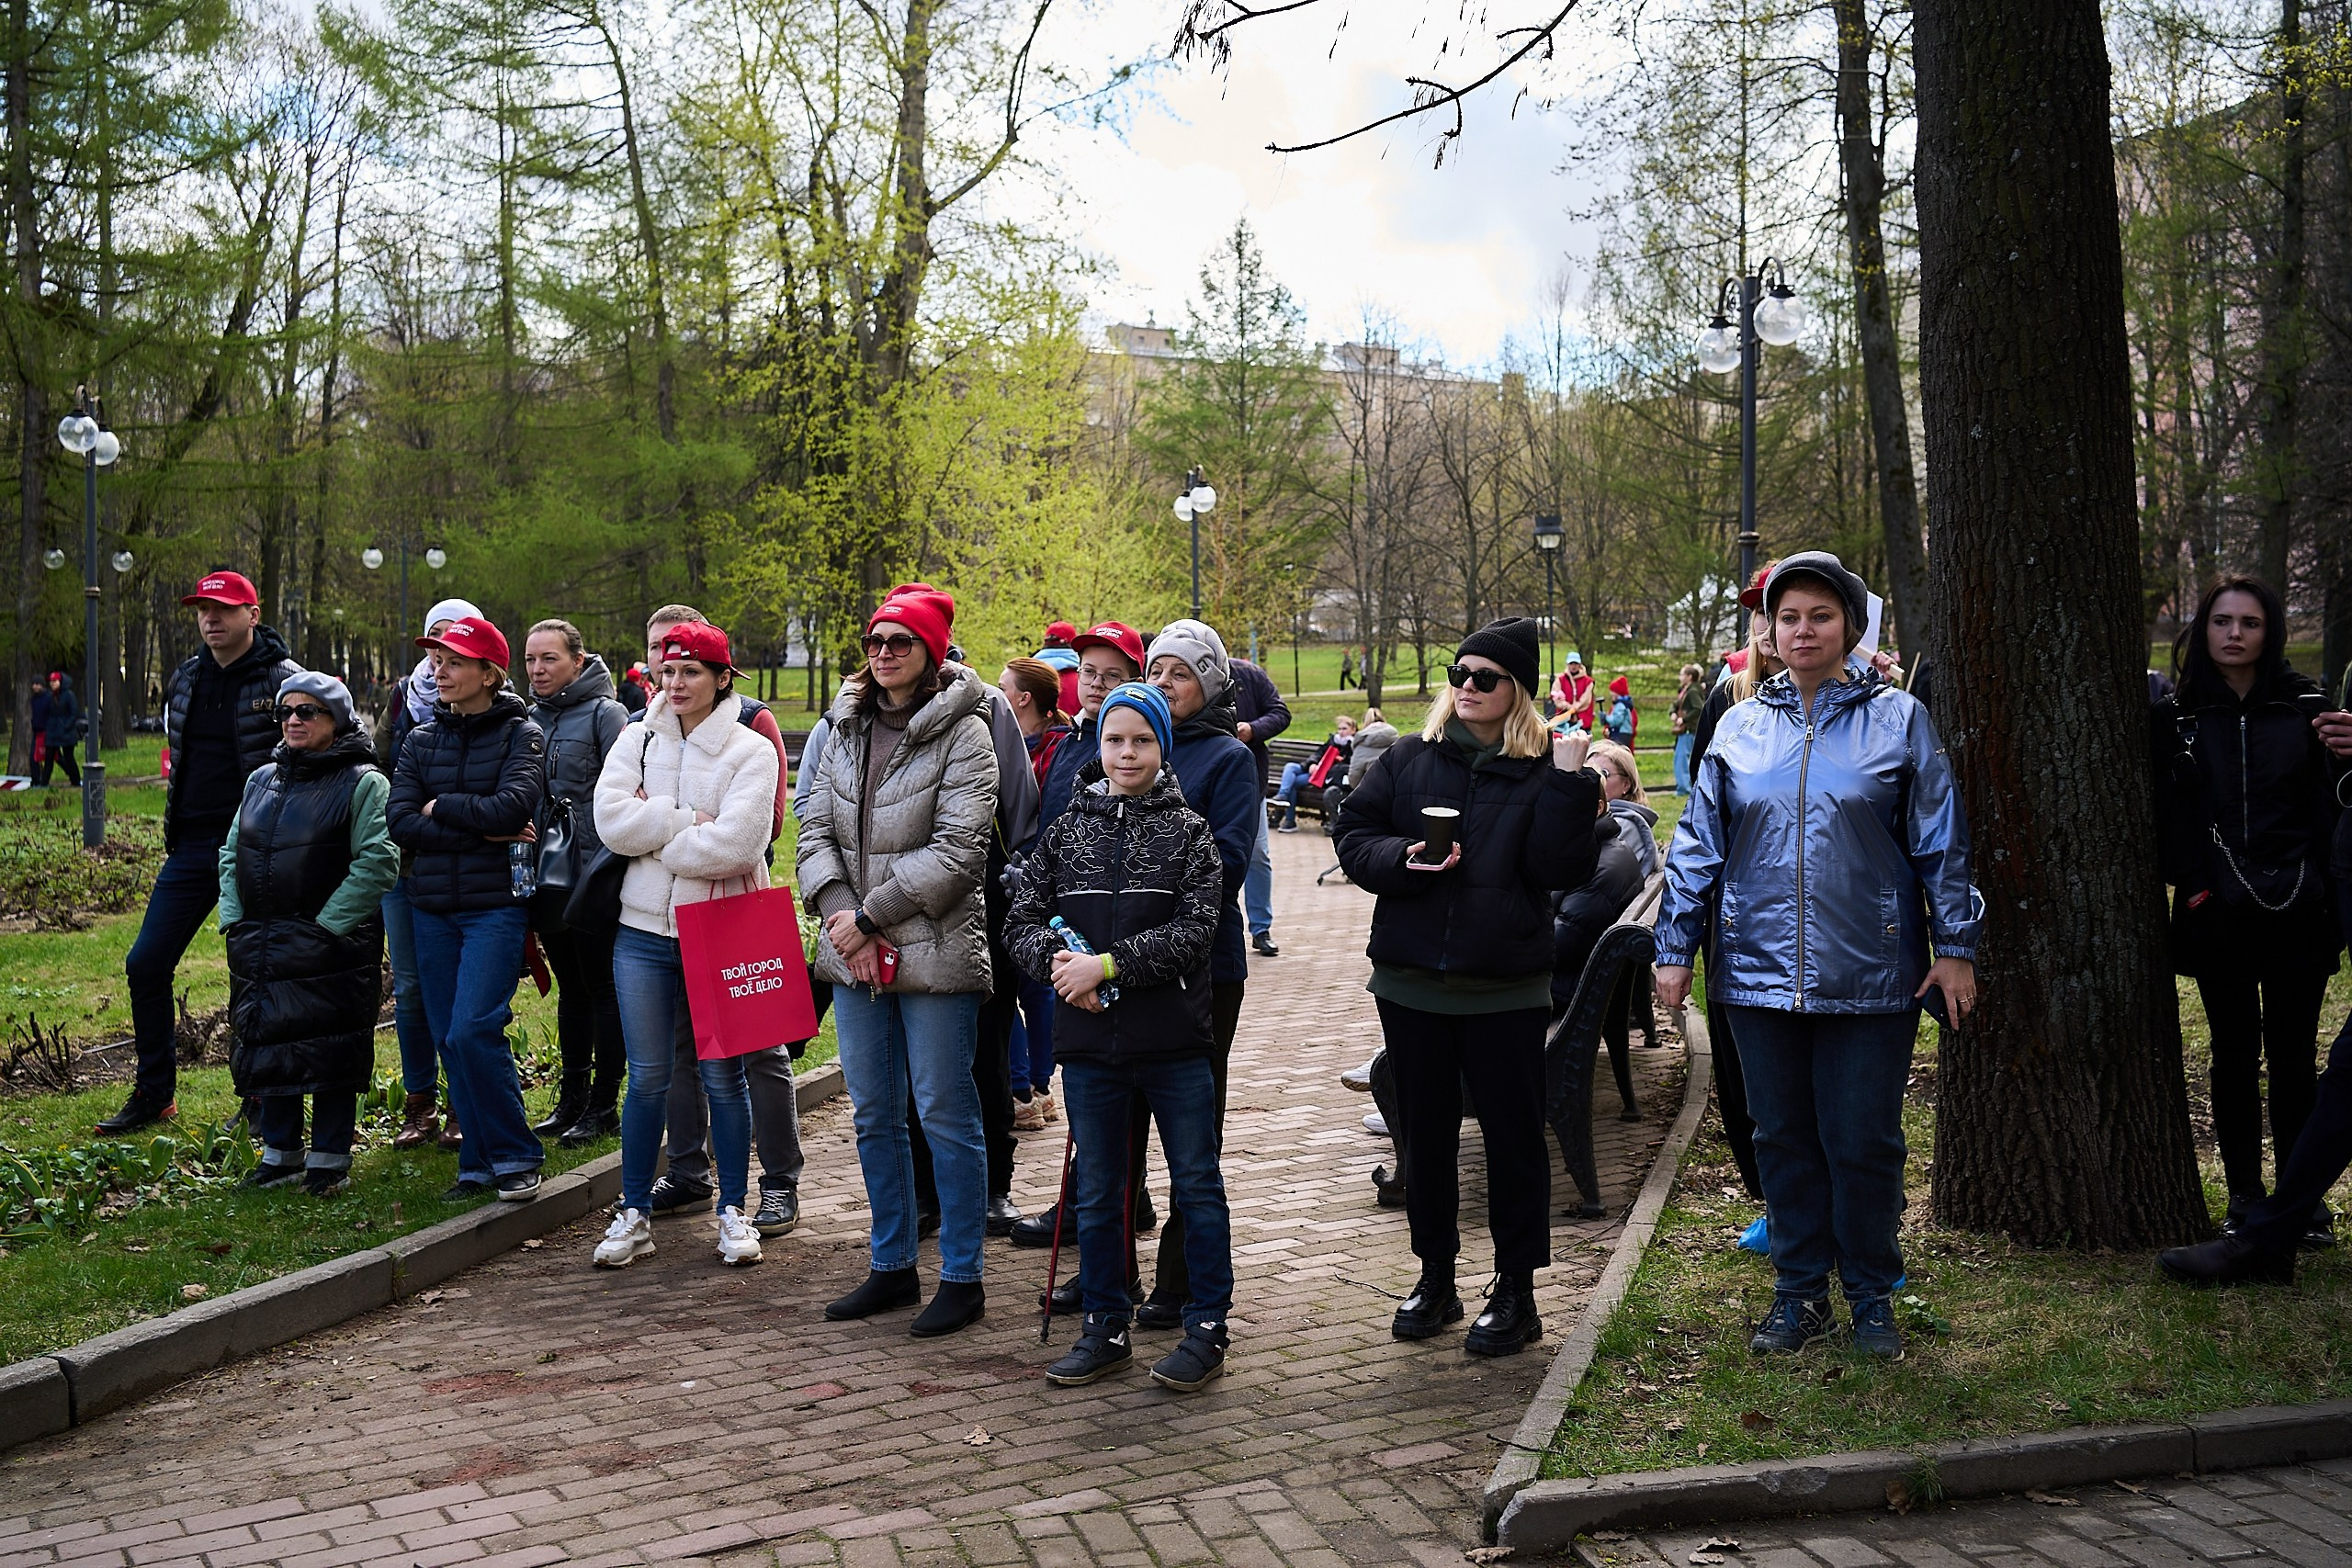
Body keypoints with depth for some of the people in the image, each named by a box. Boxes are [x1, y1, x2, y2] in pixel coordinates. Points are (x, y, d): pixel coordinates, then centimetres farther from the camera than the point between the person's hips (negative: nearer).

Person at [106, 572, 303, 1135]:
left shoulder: (285, 680, -8)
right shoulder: (184, 681, 11)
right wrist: (176, 827, 19)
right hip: (191, 846, 6)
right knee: (145, 964, 4)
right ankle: (154, 1094, 16)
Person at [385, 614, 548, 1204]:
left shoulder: (522, 734, 0)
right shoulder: (421, 740, 12)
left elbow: (511, 808, -17)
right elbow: (401, 824, -1)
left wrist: (440, 807, -4)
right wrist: (481, 829, -10)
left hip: (496, 905, -5)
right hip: (432, 909, 5)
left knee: (472, 1032, -16)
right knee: (449, 1039, 5)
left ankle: (515, 1158, -2)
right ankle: (479, 1165, 15)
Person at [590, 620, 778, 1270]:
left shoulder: (750, 751, -4)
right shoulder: (638, 739, 7)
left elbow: (734, 844, -18)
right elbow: (610, 819, -9)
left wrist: (653, 834, -10)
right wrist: (688, 819, -14)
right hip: (645, 930, 2)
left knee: (722, 1076, 5)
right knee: (647, 1077, 7)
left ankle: (734, 1211, 17)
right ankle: (634, 1214, 17)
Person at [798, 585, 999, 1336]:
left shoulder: (963, 734, -7)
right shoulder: (847, 730, 11)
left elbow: (957, 851, -15)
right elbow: (816, 830, 7)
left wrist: (869, 916, -15)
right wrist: (842, 918, -9)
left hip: (934, 955, -6)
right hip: (854, 958, 6)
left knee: (945, 1114, 0)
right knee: (874, 1115, 13)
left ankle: (962, 1277, 10)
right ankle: (892, 1266, 26)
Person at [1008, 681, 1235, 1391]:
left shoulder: (1188, 831, -2)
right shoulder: (1066, 830, 7)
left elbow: (1195, 930, -13)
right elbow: (1022, 920, 5)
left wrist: (1109, 965, -19)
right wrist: (1057, 960, -16)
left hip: (1174, 1040, -3)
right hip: (1090, 1040, 3)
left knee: (1197, 1186, 6)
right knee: (1097, 1194, 12)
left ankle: (1208, 1328, 18)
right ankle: (1106, 1329, 25)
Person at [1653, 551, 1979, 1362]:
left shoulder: (1897, 719, 0)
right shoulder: (1739, 728, 6)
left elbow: (1940, 841, 1)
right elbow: (1697, 845, 9)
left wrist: (1955, 946, -2)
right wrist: (1675, 949, 6)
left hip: (1869, 976, -2)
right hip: (1761, 971, 3)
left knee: (1864, 1142, 3)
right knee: (1783, 1137, 10)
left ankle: (1872, 1294, 21)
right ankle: (1799, 1290, 24)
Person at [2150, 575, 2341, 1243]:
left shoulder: (2306, 707, 5)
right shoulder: (2174, 718, 4)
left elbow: (2328, 805, 4)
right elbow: (2169, 815, 4)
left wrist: (2317, 887, -4)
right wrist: (2196, 885, -6)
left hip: (2299, 913, 0)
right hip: (2218, 915, 0)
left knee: (2294, 1056, 4)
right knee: (2235, 1055, 6)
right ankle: (2243, 1196, 15)